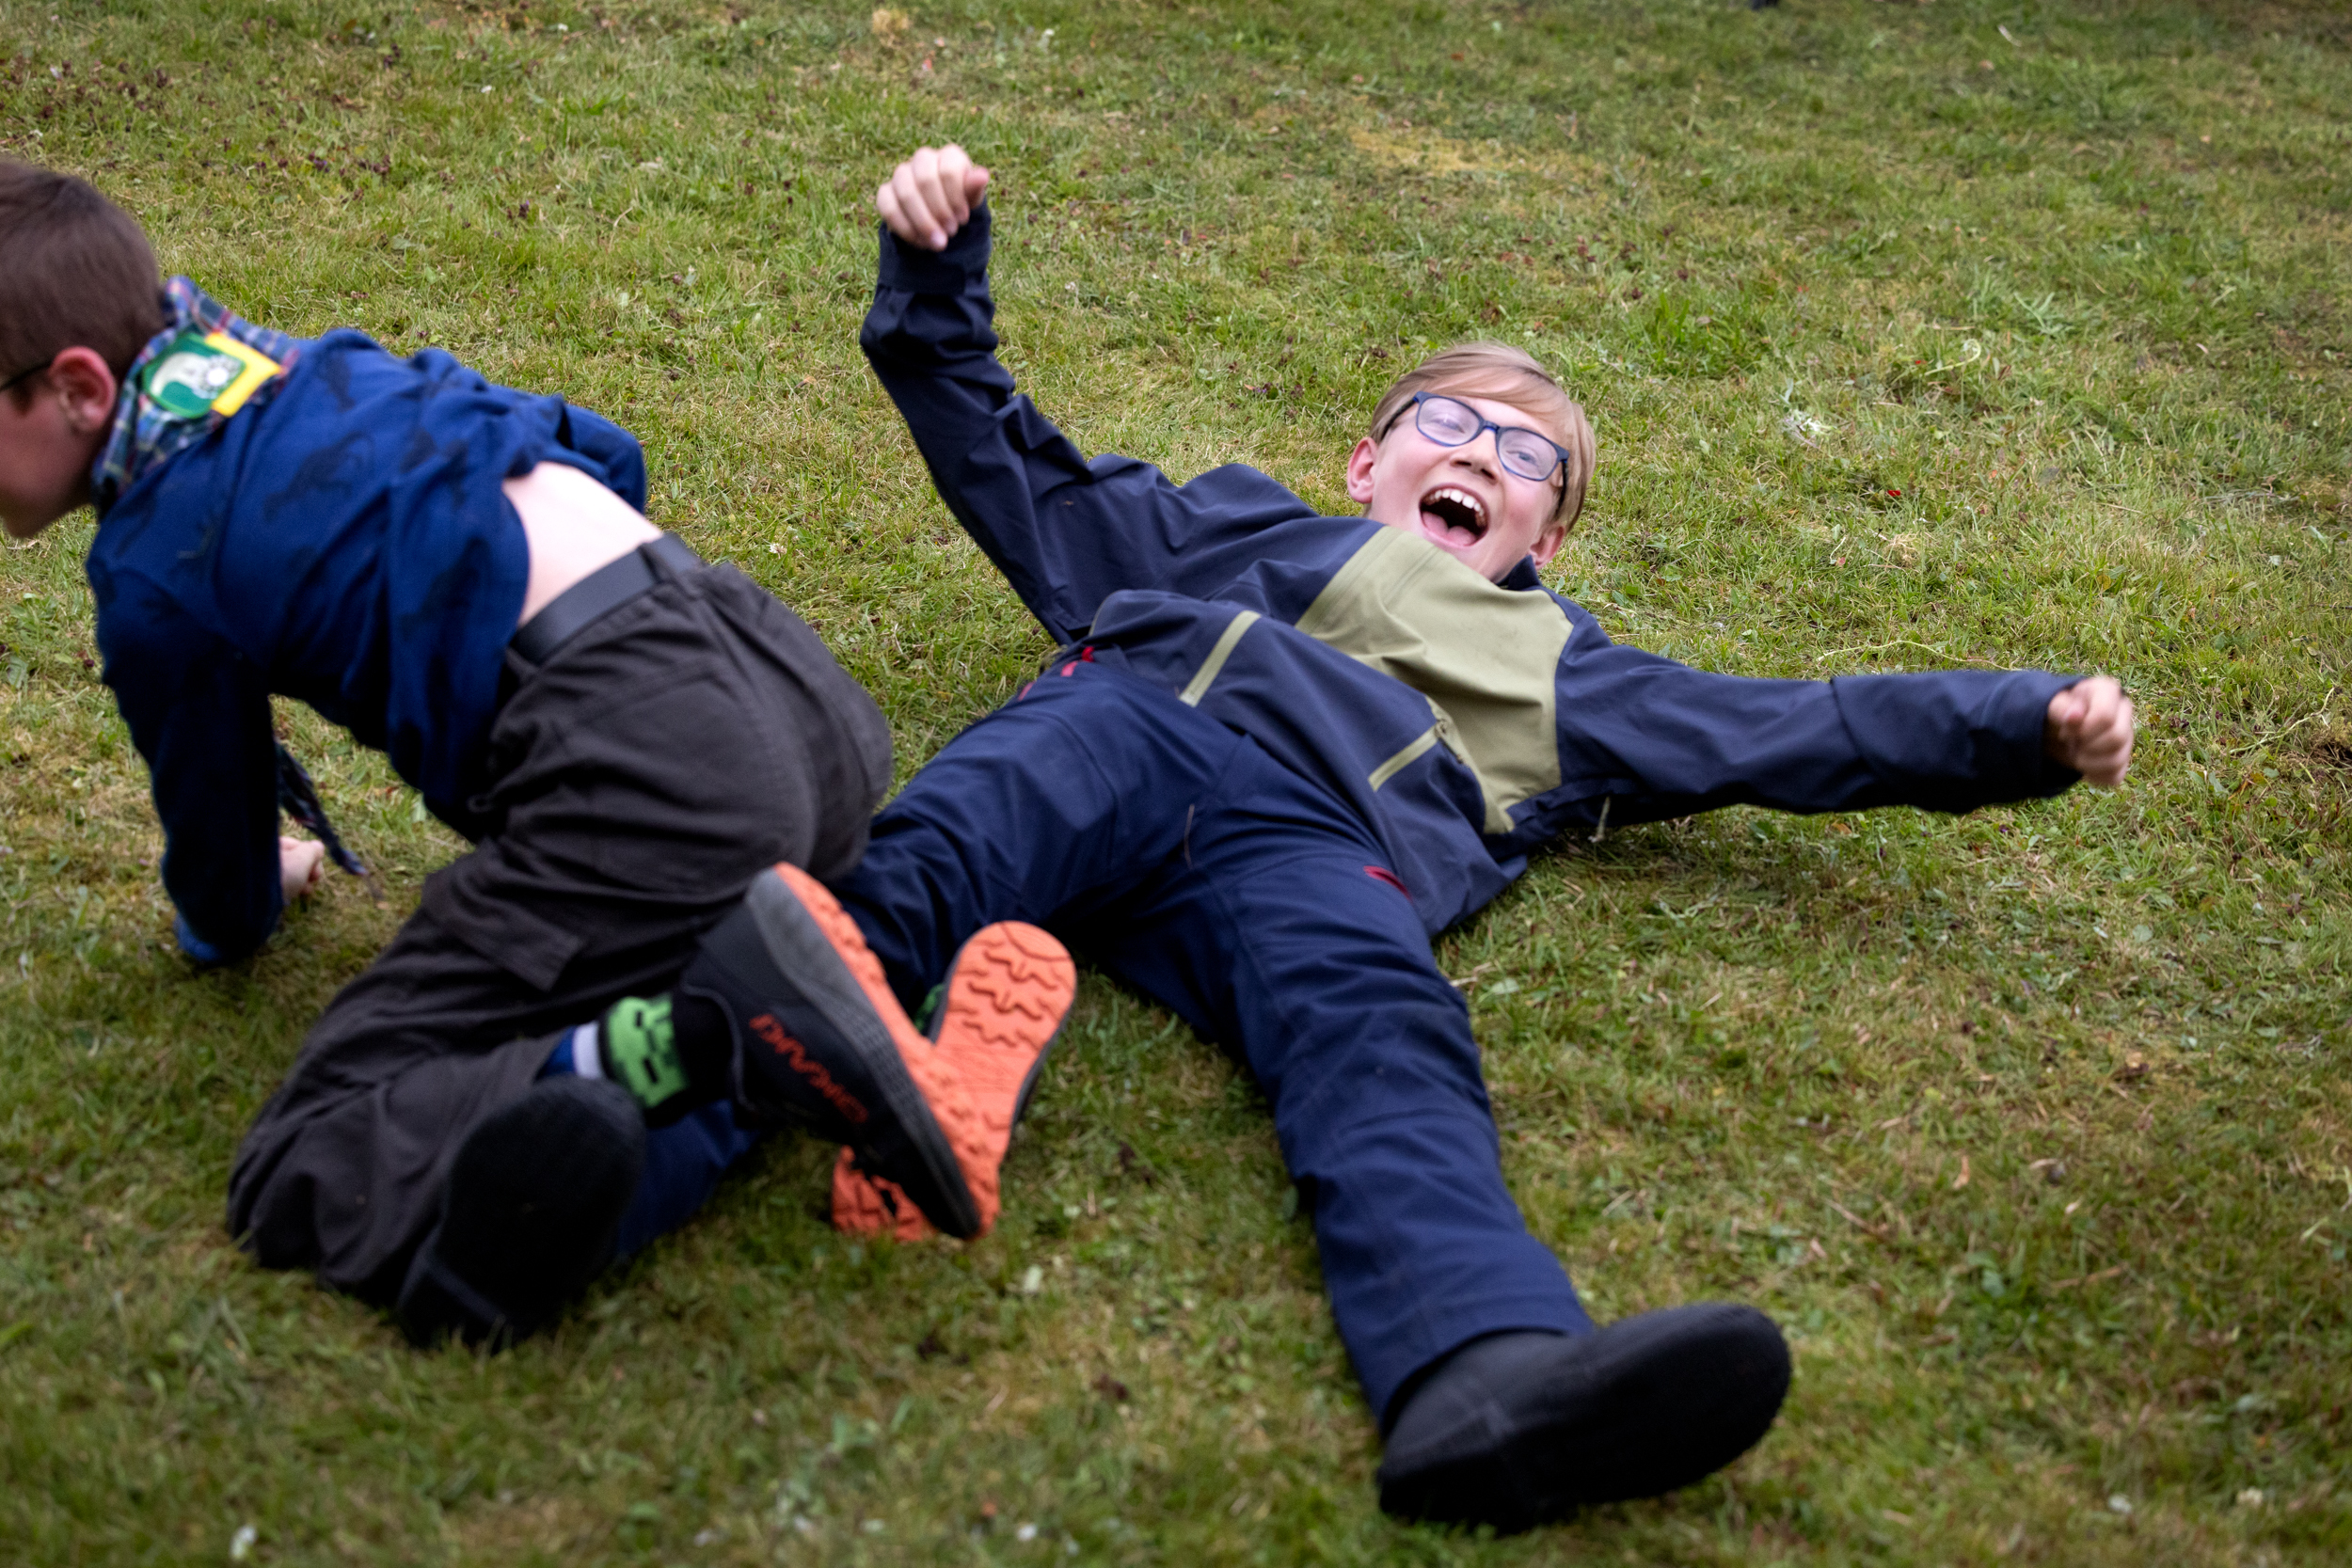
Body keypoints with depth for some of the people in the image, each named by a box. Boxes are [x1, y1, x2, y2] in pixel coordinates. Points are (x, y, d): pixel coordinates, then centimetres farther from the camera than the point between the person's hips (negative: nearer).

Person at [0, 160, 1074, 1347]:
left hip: (642, 778, -8)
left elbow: (226, 913, 17)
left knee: (312, 1180, -4)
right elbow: (603, 454, 36)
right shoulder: (309, 367, 25)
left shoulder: (155, 572, 3)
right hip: (794, 683, 9)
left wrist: (229, 916, 44)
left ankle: (697, 1036, -29)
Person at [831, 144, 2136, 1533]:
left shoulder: (1551, 670, 40)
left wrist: (2032, 725, 27)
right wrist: (936, 283, 31)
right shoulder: (1239, 525, 41)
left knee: (1388, 1044, -36)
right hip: (1125, 725, 2)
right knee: (950, 839, -35)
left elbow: (1795, 728, 35)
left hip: (1316, 846, -1)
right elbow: (1009, 465, 41)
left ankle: (1491, 1391, -63)